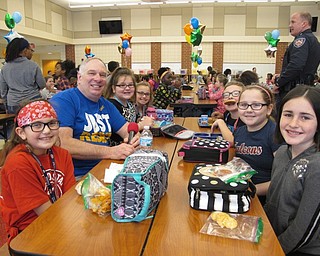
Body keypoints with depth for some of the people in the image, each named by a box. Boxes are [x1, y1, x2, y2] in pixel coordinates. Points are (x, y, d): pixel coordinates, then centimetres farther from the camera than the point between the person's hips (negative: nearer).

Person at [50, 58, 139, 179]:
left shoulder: (106, 105, 16)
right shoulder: (63, 100, -9)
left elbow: (127, 130, 15)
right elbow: (62, 143, -21)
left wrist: (134, 138, -11)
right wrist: (110, 152, -26)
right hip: (76, 177, -7)